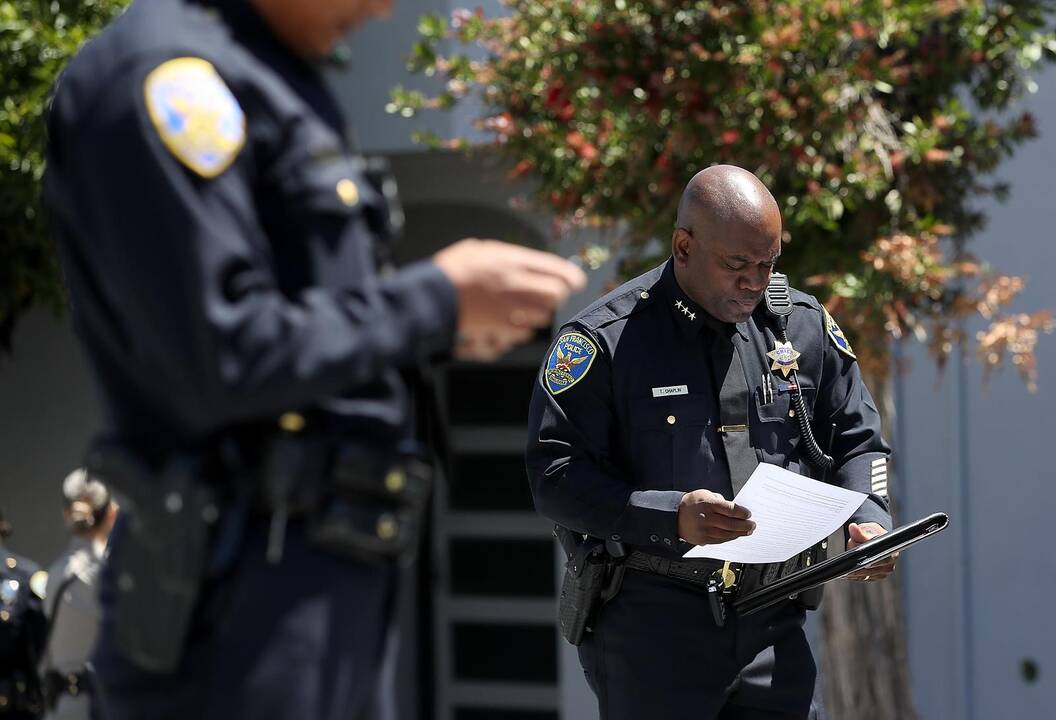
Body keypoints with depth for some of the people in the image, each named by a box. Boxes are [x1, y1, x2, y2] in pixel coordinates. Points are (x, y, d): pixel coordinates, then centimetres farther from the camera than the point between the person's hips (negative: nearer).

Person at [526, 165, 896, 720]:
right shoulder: (605, 340, -7)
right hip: (648, 627, -4)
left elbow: (854, 441, 19)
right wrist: (669, 517, -24)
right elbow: (554, 476, -11)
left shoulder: (806, 326, 9)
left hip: (772, 626, 4)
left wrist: (867, 520, -2)